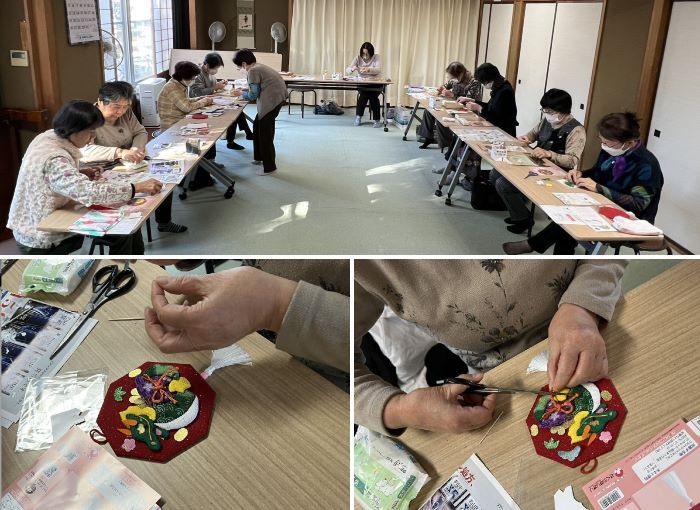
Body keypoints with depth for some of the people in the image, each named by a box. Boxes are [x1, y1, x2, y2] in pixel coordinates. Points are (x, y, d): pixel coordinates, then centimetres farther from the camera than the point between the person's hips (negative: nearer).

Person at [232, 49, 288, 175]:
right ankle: (260, 157, 34)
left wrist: (241, 93, 10)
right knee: (258, 125, 21)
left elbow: (253, 95, -8)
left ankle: (269, 167, 4)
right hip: (277, 96, 10)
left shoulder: (252, 71, -10)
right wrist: (244, 91, 20)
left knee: (265, 133, -2)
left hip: (272, 100, -10)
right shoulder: (259, 66, 18)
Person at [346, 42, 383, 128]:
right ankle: (358, 117, -15)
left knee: (373, 95, -31)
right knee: (364, 94, -31)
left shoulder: (376, 57, -4)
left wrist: (368, 69, -40)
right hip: (362, 84, 1)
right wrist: (352, 69, -30)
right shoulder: (358, 58, 1)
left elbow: (379, 70, -21)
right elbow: (347, 70, -5)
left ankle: (377, 120, -18)